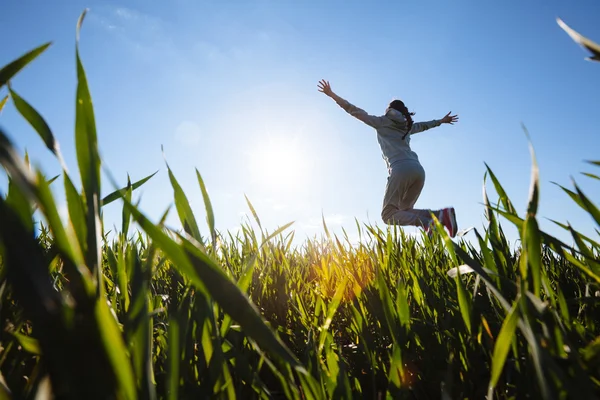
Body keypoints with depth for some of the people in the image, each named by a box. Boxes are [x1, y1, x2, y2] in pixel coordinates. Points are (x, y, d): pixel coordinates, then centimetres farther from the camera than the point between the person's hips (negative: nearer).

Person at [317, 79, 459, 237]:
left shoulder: (382, 122, 16)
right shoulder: (407, 126, 30)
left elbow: (355, 111, 17)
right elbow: (423, 125, 50)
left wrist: (331, 94, 23)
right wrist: (442, 121, 71)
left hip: (401, 169, -6)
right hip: (418, 170, 7)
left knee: (388, 215, -3)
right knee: (404, 211, 17)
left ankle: (426, 223, -27)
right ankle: (442, 214, -7)